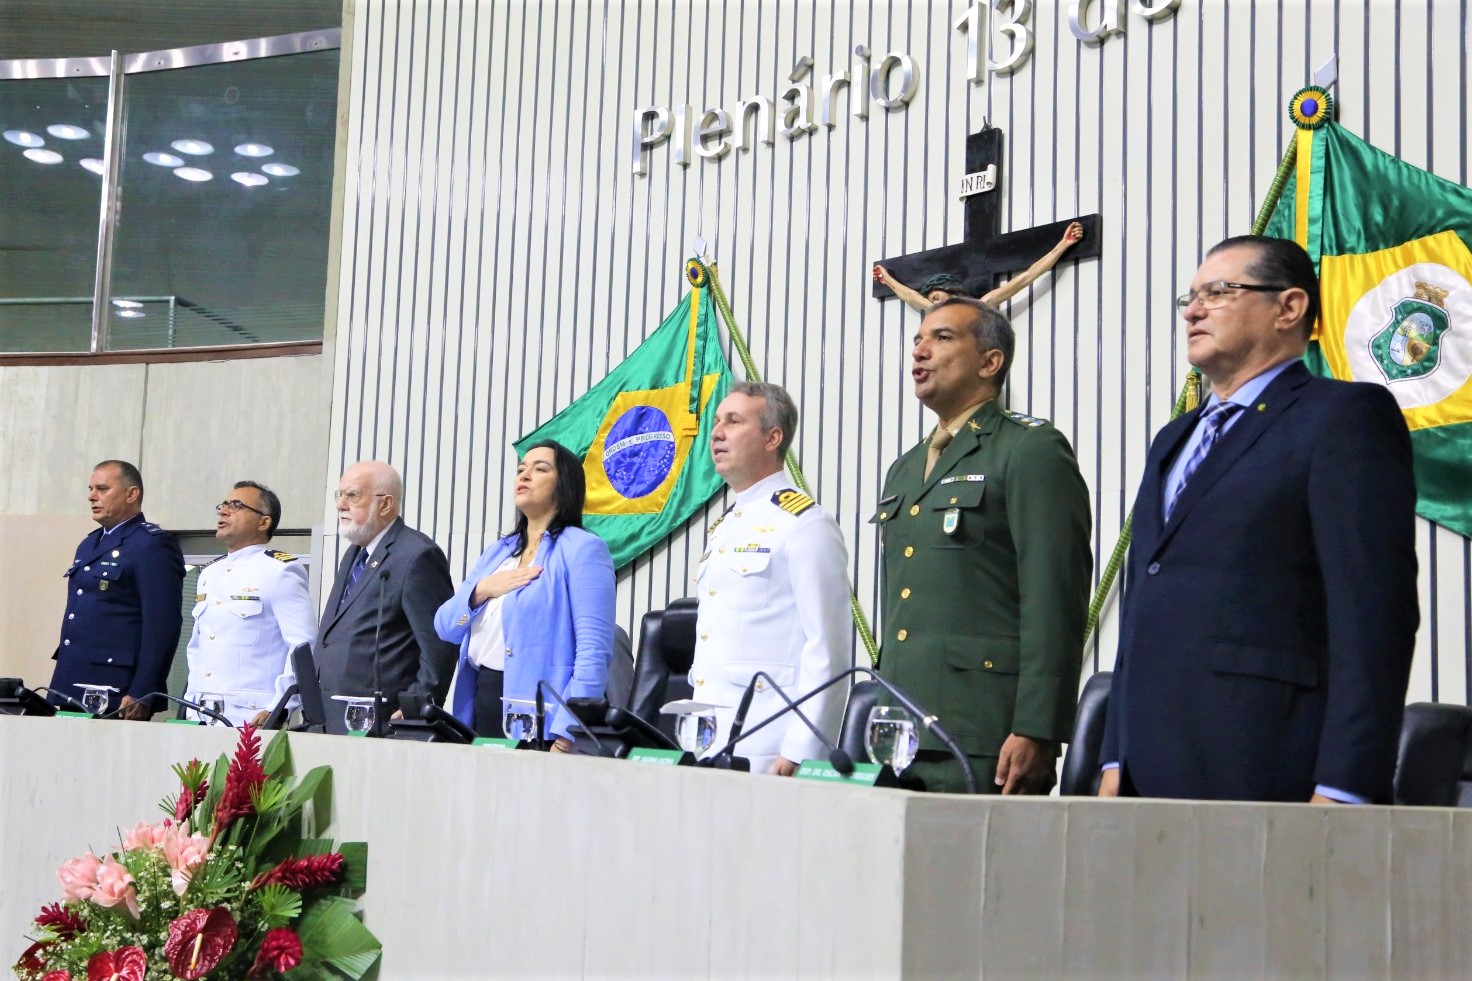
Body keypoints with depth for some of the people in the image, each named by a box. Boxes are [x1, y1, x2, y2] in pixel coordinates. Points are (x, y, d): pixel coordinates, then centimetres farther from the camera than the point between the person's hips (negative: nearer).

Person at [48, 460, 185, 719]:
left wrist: (141, 696, -20)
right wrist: (59, 682, 18)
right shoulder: (88, 545, 19)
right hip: (69, 689, 8)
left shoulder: (154, 545, -9)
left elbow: (162, 626, -16)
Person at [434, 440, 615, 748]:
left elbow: (593, 652, -16)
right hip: (480, 703, 7)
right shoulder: (497, 552, 17)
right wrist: (480, 590, -5)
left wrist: (566, 735, -24)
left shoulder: (583, 549, -7)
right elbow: (445, 627, 15)